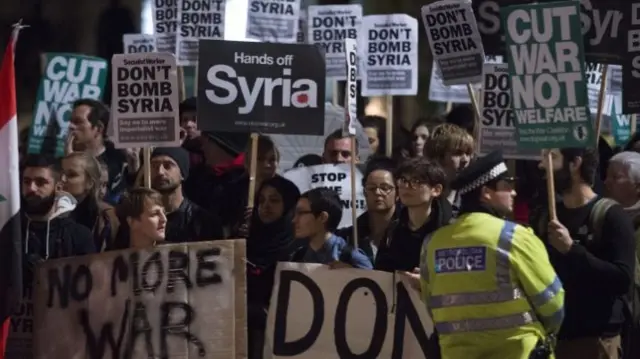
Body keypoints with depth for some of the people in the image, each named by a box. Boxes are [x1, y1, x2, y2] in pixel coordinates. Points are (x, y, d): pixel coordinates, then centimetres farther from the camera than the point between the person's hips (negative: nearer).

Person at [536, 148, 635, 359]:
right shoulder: (545, 218, 14)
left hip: (595, 341, -6)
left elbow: (623, 279, -16)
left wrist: (572, 249, -19)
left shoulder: (610, 216, -5)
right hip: (549, 337, 6)